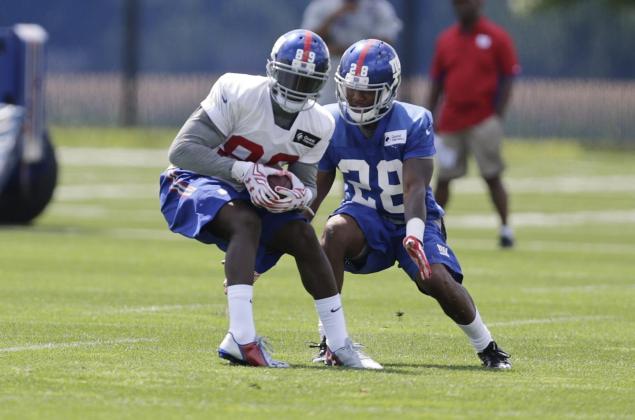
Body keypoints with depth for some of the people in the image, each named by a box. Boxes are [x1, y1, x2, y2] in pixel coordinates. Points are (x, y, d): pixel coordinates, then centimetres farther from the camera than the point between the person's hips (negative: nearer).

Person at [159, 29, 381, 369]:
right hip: (194, 183, -7)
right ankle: (242, 341, -44)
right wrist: (243, 170, -35)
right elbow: (181, 150, -27)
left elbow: (306, 182, 3)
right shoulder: (239, 94, -26)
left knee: (303, 236, -5)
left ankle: (340, 347, 6)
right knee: (246, 222, -33)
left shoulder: (317, 125, -5)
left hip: (246, 193, 7)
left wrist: (298, 194, -23)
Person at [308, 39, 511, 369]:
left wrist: (415, 234, -45)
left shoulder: (414, 123, -18)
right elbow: (314, 191, -6)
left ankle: (486, 346, 2)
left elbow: (415, 187, -28)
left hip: (410, 219, -1)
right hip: (366, 217, 1)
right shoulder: (332, 124, -10)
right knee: (335, 231, -34)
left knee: (437, 279, -26)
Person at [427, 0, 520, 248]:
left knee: (492, 177, -5)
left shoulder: (496, 38, -1)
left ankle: (505, 228, 1)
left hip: (483, 122, -4)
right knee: (443, 178, 5)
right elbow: (436, 83, 14)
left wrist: (497, 117, -10)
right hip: (450, 123, 4)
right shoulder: (446, 40, 10)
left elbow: (507, 81, -3)